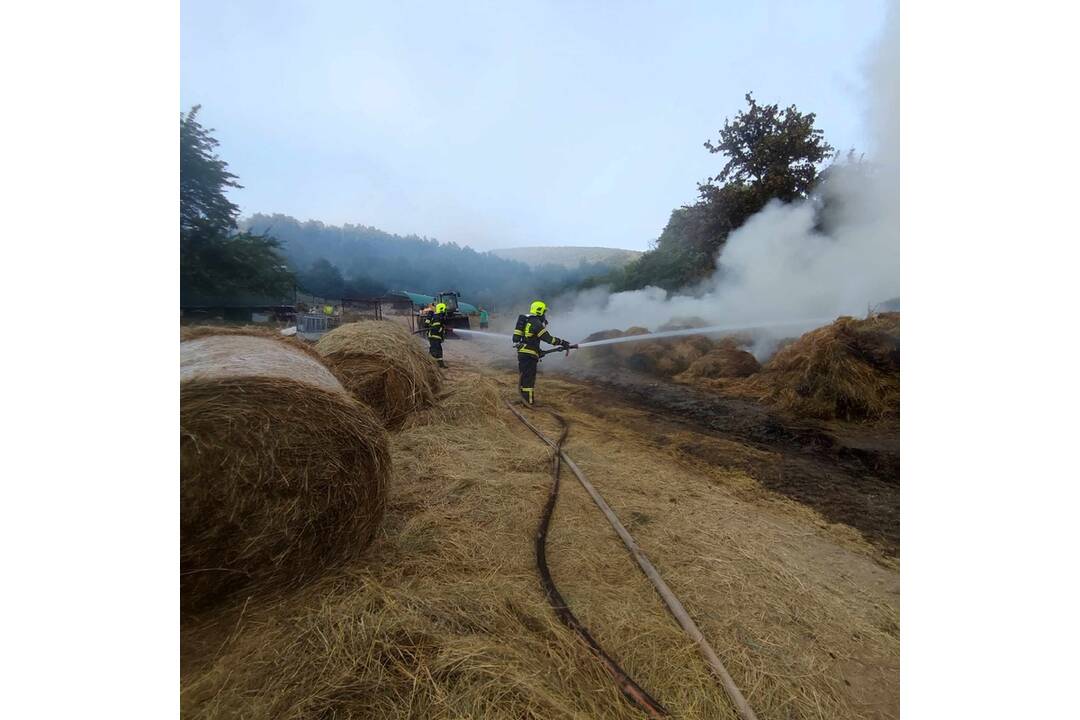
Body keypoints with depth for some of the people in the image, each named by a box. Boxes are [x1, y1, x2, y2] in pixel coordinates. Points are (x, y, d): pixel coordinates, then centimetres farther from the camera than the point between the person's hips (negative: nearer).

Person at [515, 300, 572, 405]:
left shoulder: (528, 321, 18)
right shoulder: (536, 323, -13)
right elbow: (548, 338, -19)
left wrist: (539, 351, 22)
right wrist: (562, 343, -13)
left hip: (522, 353, 10)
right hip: (529, 355, -10)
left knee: (524, 376, 16)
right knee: (529, 377, -3)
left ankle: (524, 398, 26)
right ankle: (529, 400, 2)